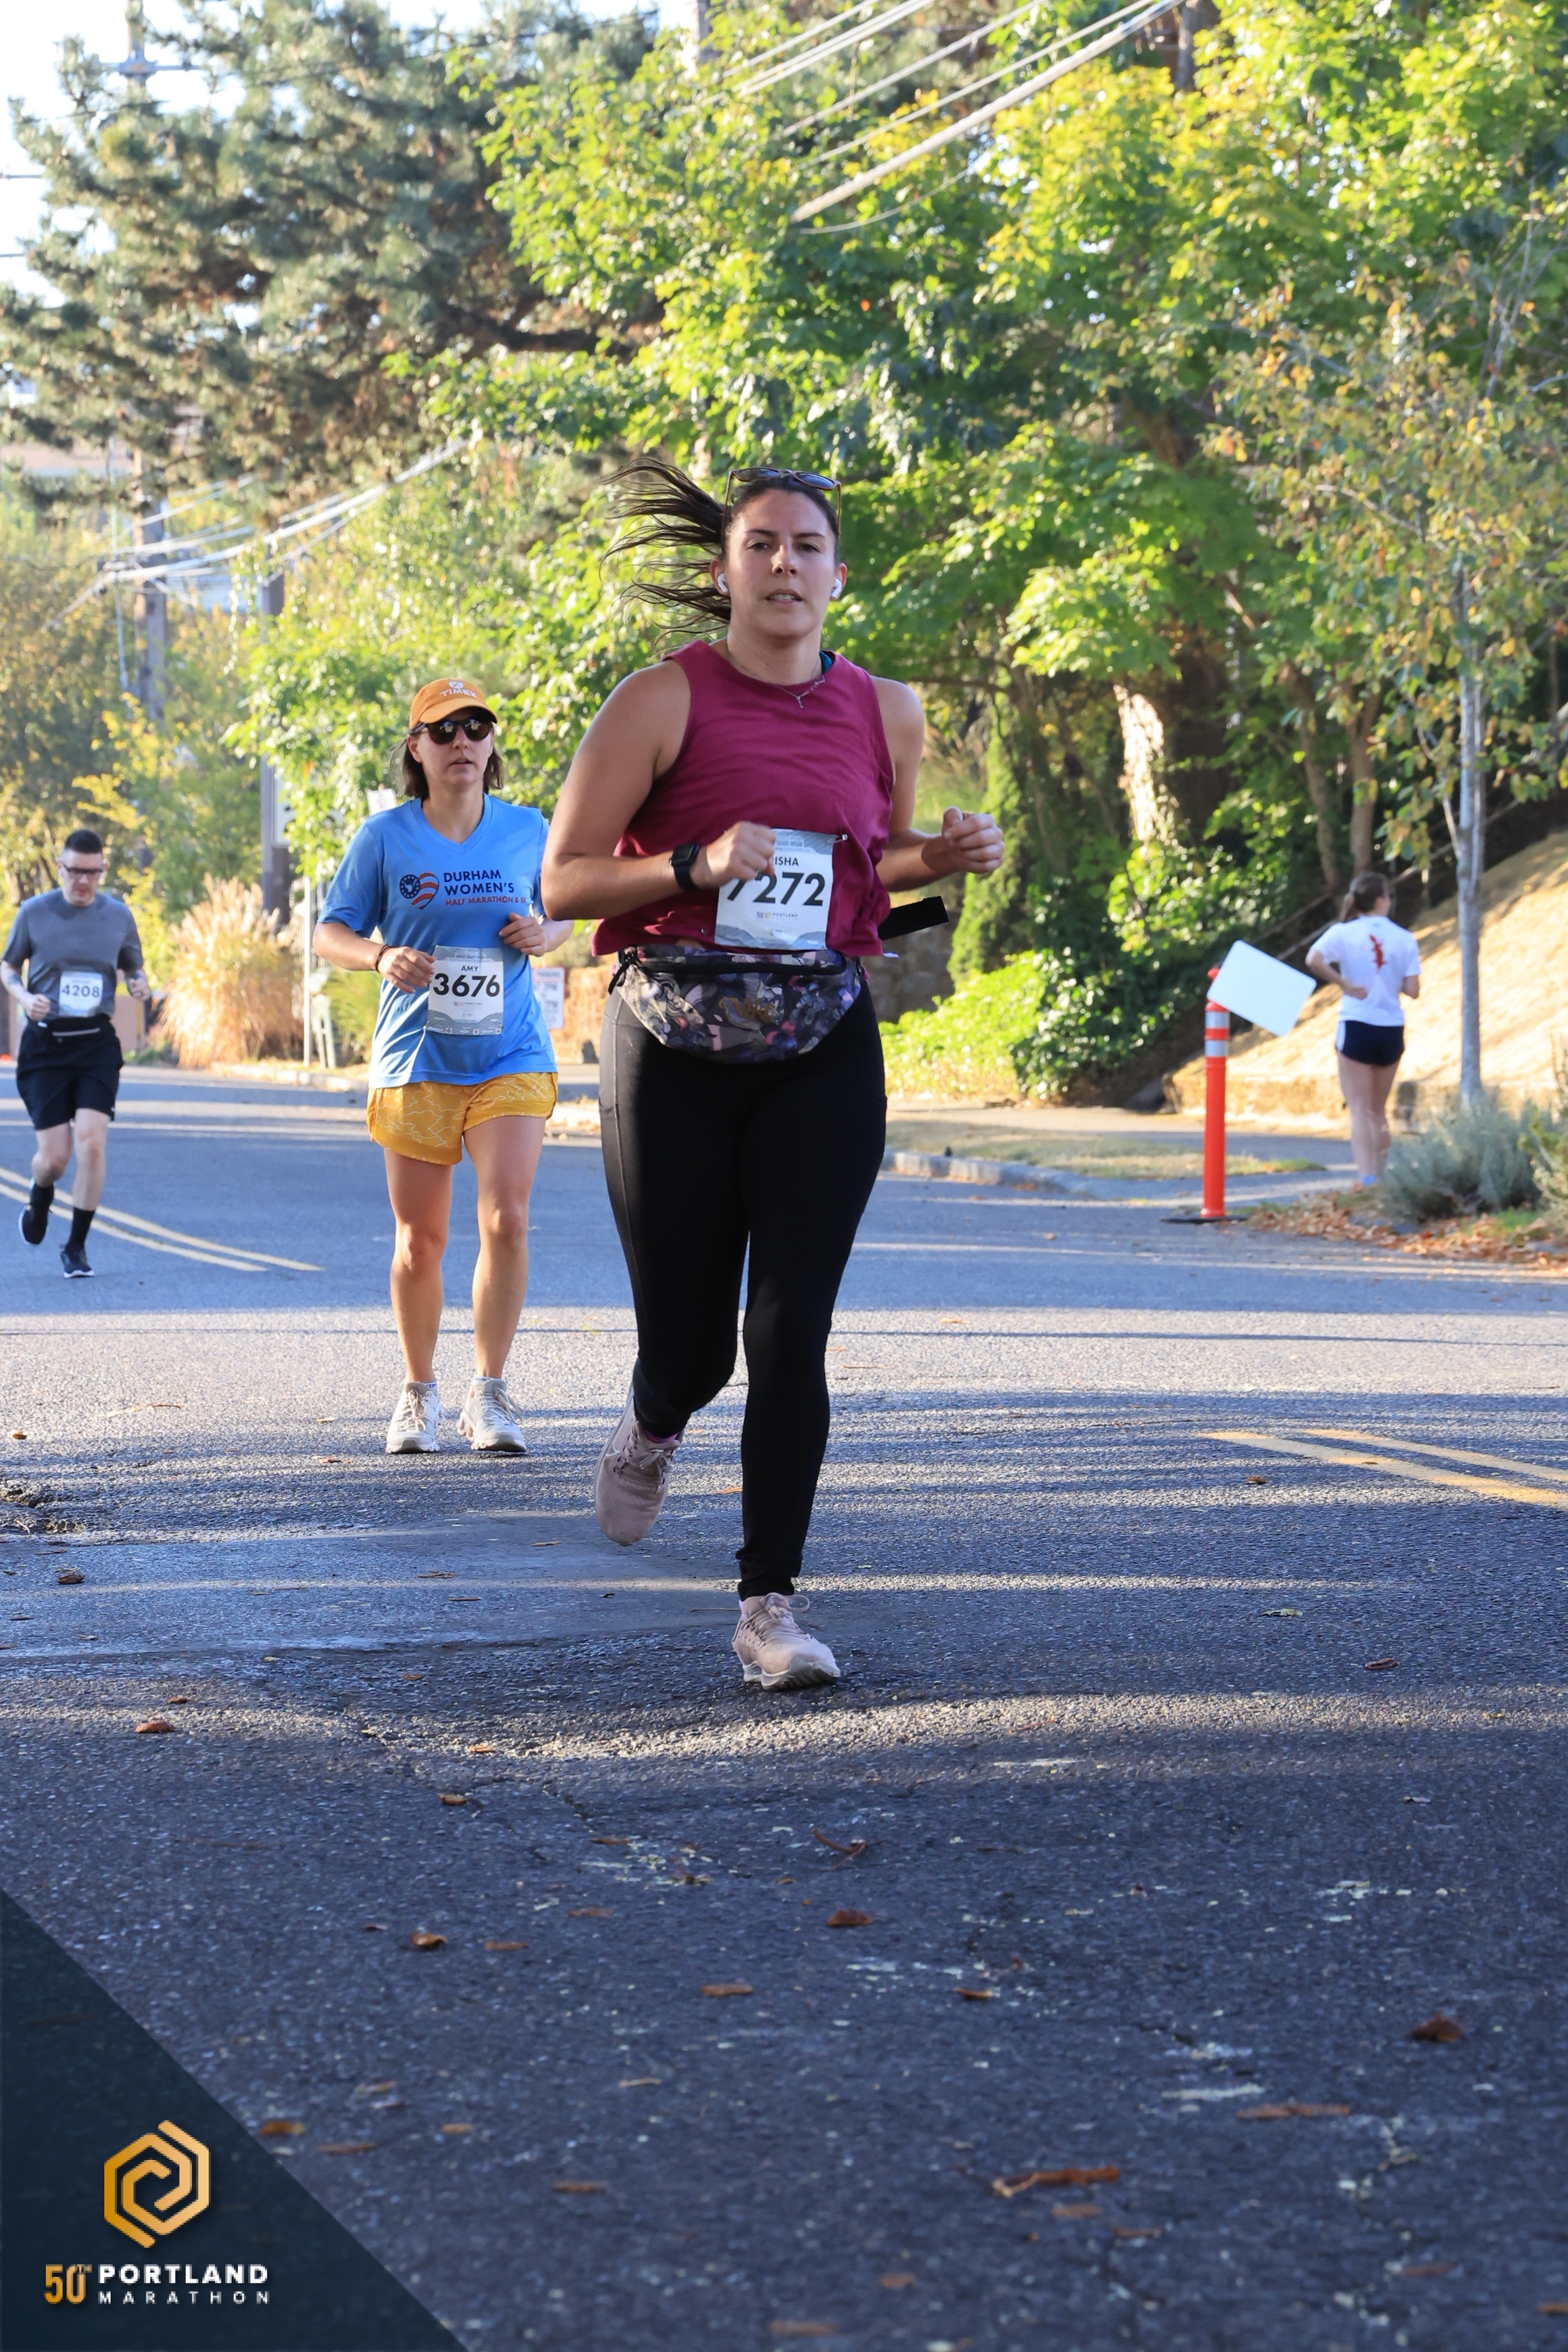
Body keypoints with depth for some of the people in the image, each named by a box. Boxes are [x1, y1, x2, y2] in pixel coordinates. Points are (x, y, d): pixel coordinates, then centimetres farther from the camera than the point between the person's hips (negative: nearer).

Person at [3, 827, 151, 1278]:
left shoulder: (118, 915, 4)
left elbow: (134, 968, 18)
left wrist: (140, 984, -6)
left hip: (97, 1042, 1)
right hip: (45, 1042, -1)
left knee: (91, 1142, -15)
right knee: (54, 1156, -4)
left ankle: (76, 1246, 0)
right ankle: (39, 1199, 34)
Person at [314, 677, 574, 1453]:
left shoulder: (527, 830, 4)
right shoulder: (385, 836, -2)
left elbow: (566, 912, 19)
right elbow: (329, 932, 1)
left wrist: (545, 936, -5)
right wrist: (381, 958, -19)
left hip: (511, 1060, 1)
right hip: (416, 1061, 0)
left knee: (506, 1218, -15)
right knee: (419, 1240, 5)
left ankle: (488, 1394, -2)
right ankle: (419, 1393, 25)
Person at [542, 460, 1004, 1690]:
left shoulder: (884, 712, 6)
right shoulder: (664, 700, -5)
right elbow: (564, 878, -5)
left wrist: (945, 855, 2)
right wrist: (696, 865, -20)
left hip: (824, 1047, 2)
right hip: (675, 1045, -2)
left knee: (791, 1332, -8)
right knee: (687, 1344, 5)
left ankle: (771, 1605, 1)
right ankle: (654, 1428, 43)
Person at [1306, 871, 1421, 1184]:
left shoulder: (1343, 933, -4)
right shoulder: (1404, 939, 0)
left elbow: (1314, 960, -21)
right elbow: (1413, 990, -4)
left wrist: (1345, 983, -10)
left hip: (1356, 1028, -2)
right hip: (1392, 1029, 2)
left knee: (1360, 1110, -1)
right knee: (1378, 1110, 17)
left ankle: (1366, 1178, -14)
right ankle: (1380, 1176, 20)